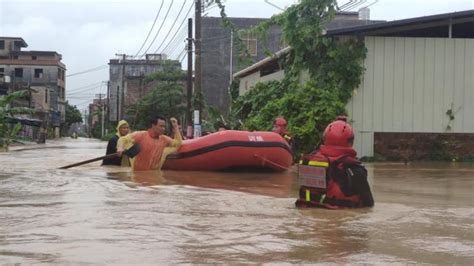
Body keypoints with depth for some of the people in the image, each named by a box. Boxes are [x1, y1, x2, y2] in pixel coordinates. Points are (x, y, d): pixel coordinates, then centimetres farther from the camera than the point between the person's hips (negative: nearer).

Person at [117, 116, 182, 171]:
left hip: (154, 173, 5)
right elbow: (123, 139, -12)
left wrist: (175, 127, 6)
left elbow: (178, 143, 11)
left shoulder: (164, 139, 8)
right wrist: (120, 148, -35)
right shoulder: (141, 135, -8)